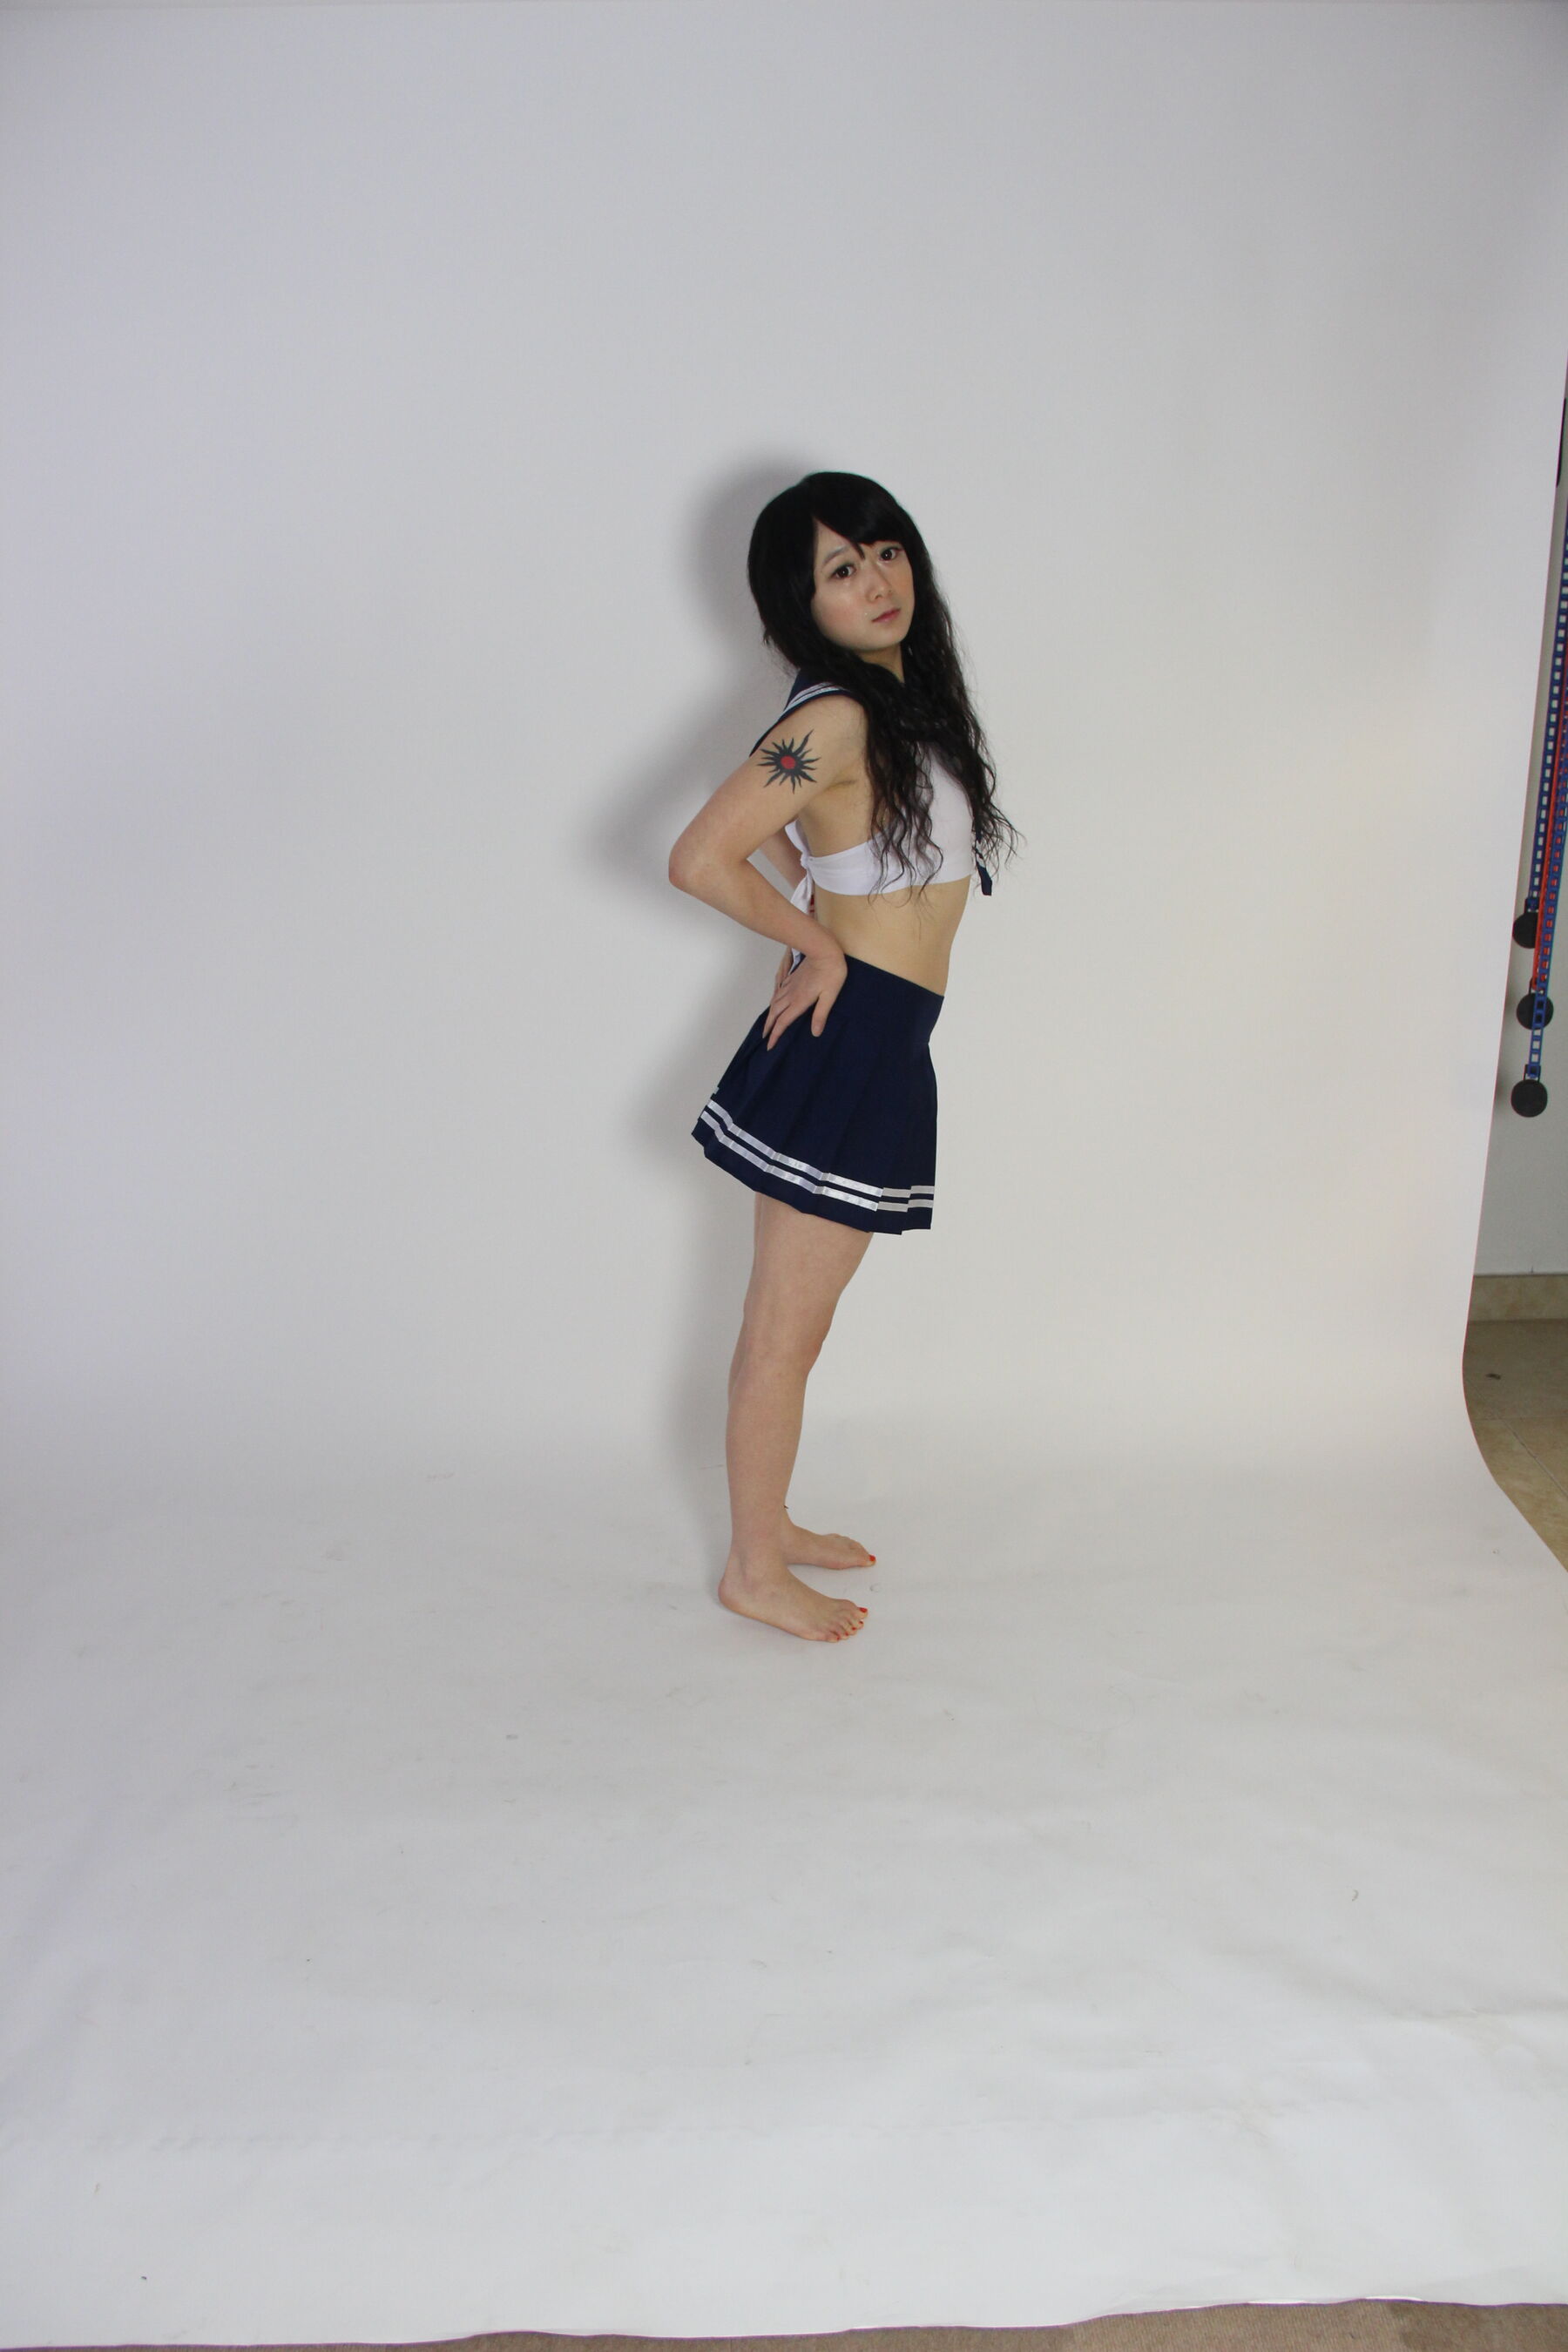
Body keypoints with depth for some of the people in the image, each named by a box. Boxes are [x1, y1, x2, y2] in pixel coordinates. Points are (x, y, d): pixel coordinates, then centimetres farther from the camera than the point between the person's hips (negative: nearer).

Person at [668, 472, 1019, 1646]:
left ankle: (771, 1521, 34)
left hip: (882, 1044, 9)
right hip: (847, 1038, -9)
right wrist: (815, 940, -9)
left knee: (800, 1319, 19)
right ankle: (755, 1570, 18)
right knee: (785, 1329, 3)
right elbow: (699, 858, -23)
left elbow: (772, 819, 26)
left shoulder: (908, 698, 11)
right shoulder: (836, 719, -17)